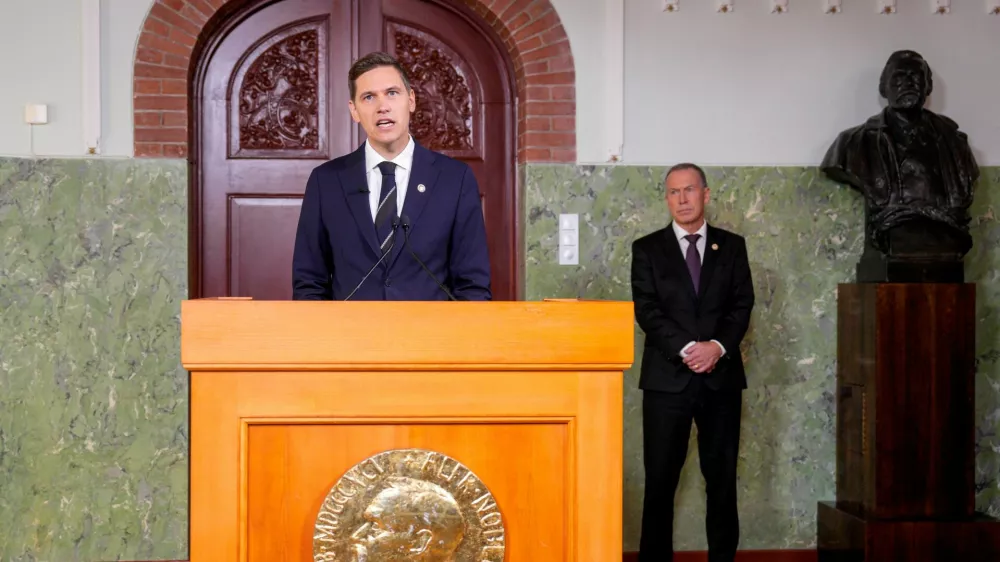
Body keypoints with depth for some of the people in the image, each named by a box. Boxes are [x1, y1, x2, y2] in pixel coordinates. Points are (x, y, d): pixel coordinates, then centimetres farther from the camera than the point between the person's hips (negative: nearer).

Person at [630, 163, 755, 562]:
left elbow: (742, 304, 3)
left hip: (721, 376, 2)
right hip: (667, 378, -1)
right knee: (660, 479, 1)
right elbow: (646, 309, -4)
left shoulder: (731, 245, 11)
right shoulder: (647, 249, 6)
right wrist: (686, 349, -16)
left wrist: (718, 346, -14)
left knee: (722, 478, 7)